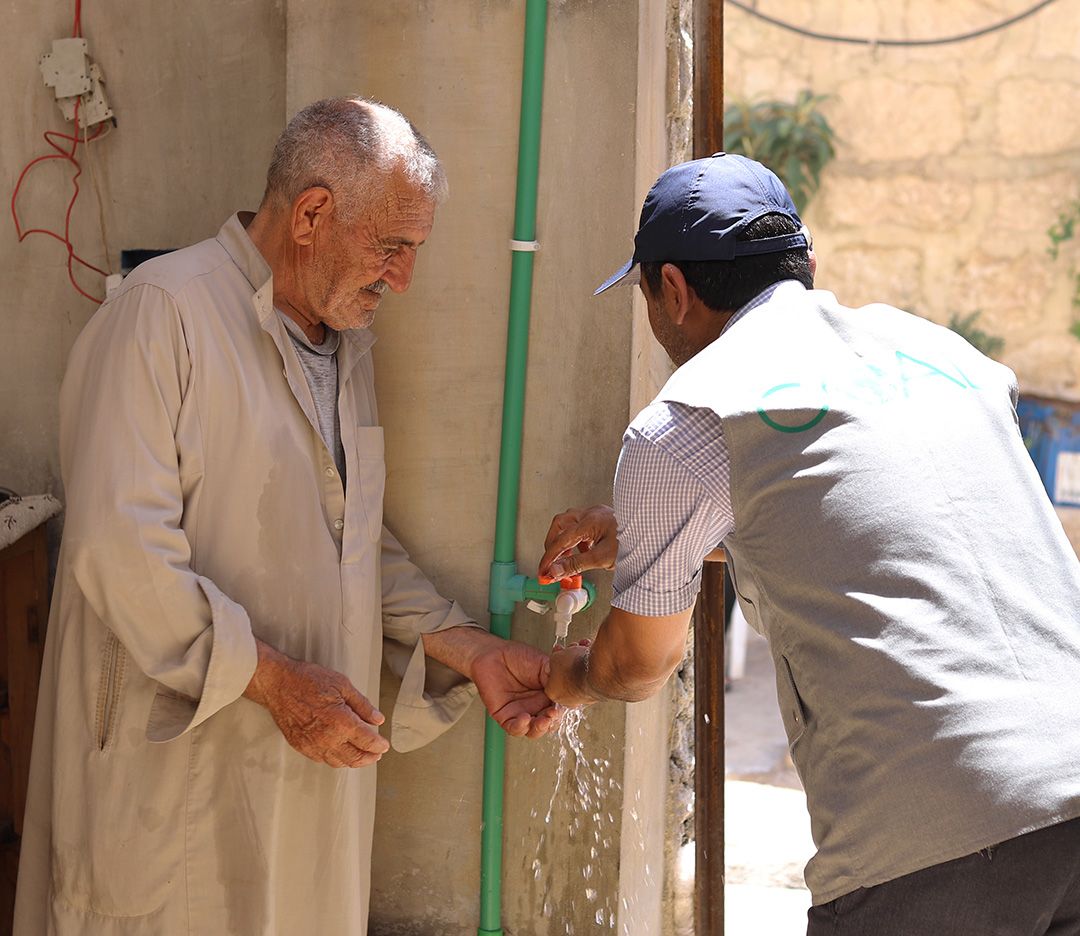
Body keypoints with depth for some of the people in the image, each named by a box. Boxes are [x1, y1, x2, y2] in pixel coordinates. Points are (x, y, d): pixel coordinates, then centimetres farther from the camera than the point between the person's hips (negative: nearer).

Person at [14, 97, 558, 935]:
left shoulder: (347, 343, 16)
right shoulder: (165, 313, -13)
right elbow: (119, 546, -21)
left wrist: (471, 651, 6)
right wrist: (272, 679, -20)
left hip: (314, 759, 8)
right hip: (179, 769, -8)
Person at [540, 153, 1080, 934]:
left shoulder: (681, 427, 2)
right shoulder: (936, 346, 19)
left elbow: (640, 664, 17)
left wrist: (570, 679, 41)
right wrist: (639, 534, 44)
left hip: (931, 841, -6)